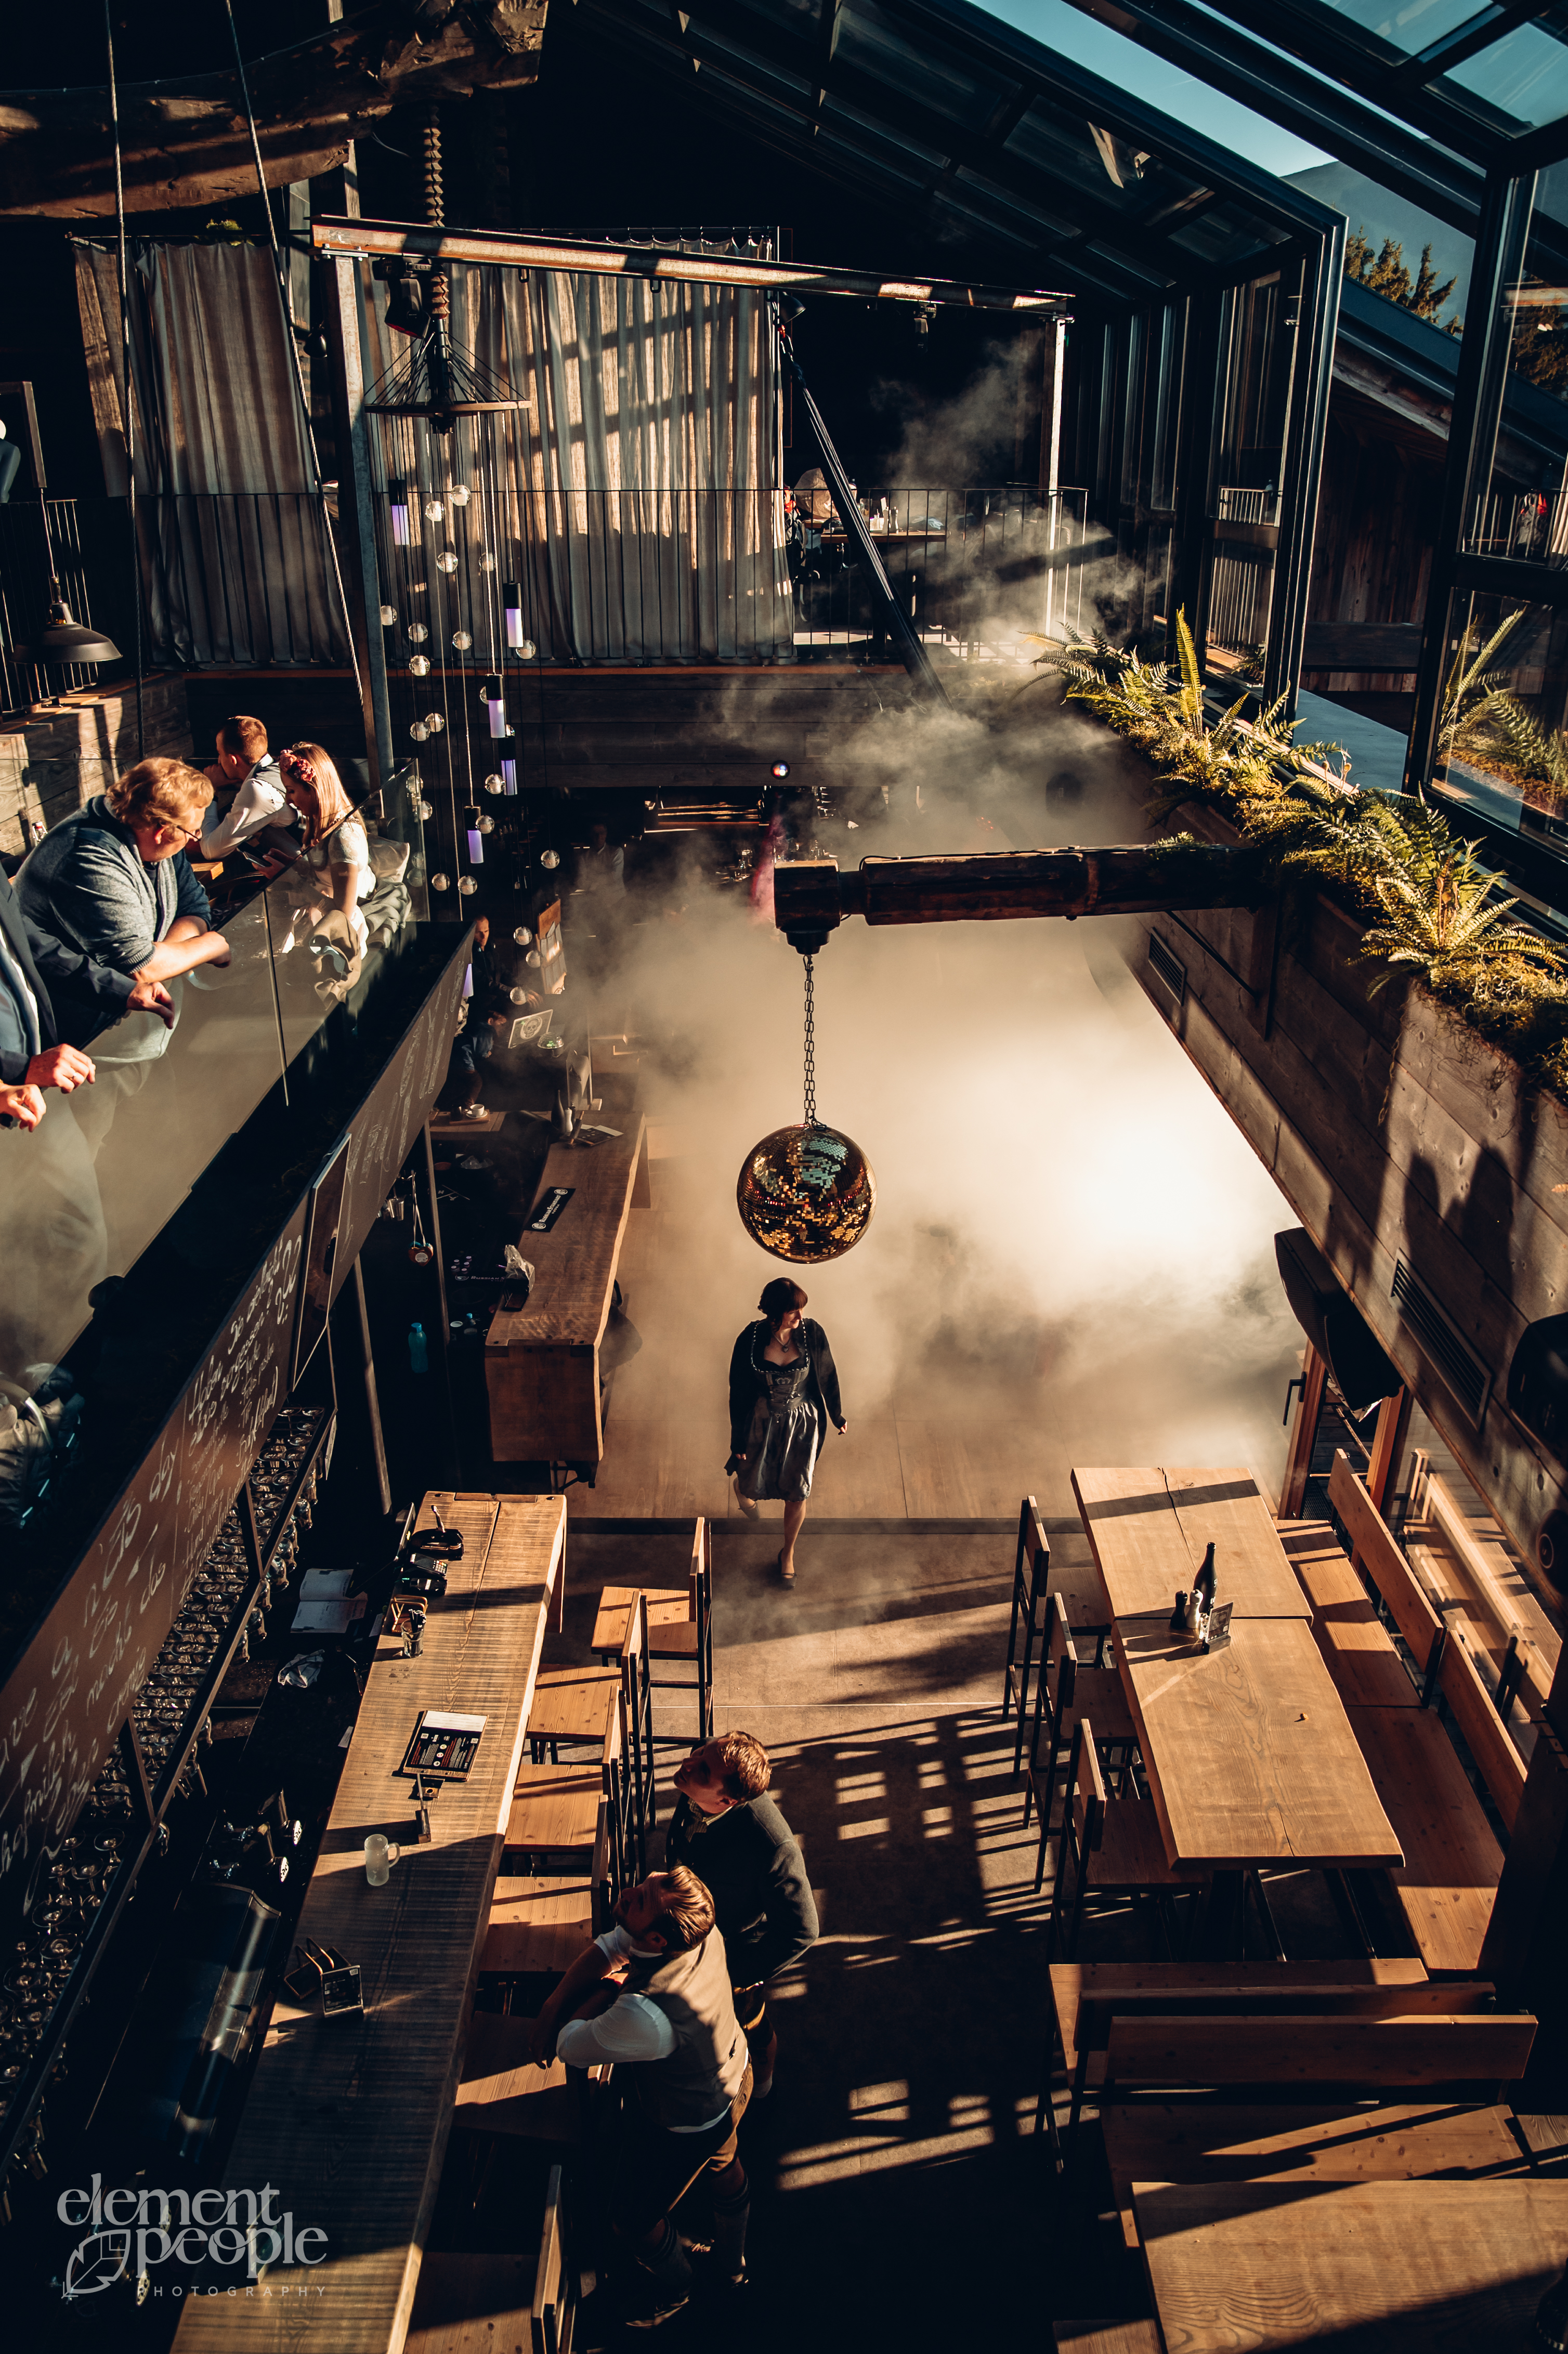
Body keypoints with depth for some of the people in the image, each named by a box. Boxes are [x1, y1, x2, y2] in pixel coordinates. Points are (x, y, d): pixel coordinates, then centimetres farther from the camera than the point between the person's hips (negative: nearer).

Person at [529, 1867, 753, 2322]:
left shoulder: (643, 2016, -49)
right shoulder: (703, 1931, -30)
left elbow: (570, 2049, -27)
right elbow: (606, 1948, -14)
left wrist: (609, 1989, -16)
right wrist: (552, 2009, -15)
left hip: (685, 2131, -6)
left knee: (634, 2220, 23)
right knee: (725, 2171, 34)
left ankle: (673, 2290, 54)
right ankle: (732, 2268, 63)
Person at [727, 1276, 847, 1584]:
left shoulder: (812, 1333, -18)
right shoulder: (750, 1339, -21)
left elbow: (827, 1376, -1)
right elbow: (739, 1391, -9)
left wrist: (837, 1415, 11)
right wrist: (738, 1440, -3)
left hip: (803, 1421, 1)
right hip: (762, 1421, -1)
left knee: (797, 1494, 10)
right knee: (753, 1487, 17)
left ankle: (788, 1552, 37)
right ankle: (743, 1489, 58)